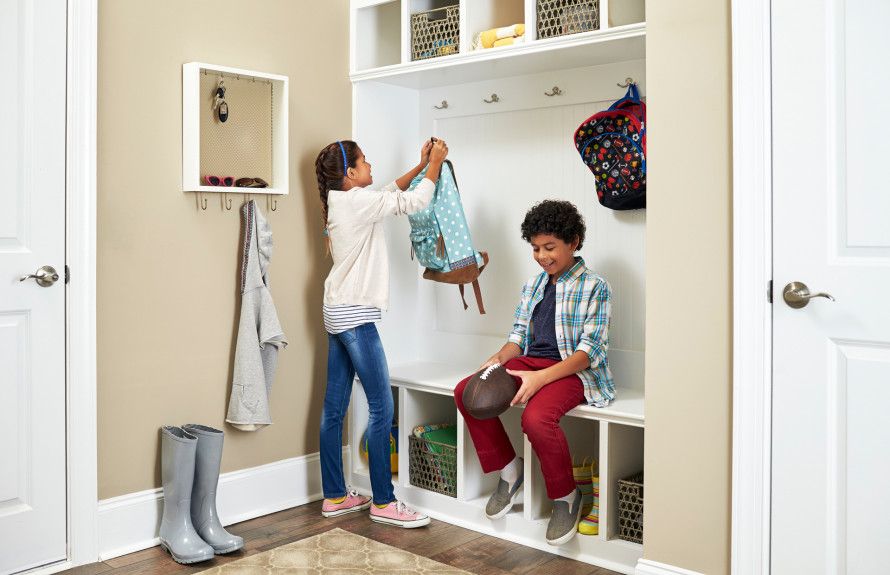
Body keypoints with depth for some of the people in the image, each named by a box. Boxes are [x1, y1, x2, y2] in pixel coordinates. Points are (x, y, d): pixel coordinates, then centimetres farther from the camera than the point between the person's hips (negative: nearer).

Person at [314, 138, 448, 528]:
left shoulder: (340, 201, 14)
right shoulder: (357, 200, -13)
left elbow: (390, 193, 27)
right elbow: (414, 202, -10)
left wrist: (420, 165, 22)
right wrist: (436, 161, 4)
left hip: (339, 315, 10)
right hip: (355, 316, -10)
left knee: (334, 407, 11)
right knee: (381, 407, -5)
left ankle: (334, 496, 19)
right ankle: (383, 502, 3)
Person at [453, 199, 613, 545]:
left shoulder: (594, 288, -5)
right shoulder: (532, 286, 16)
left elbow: (588, 350, -14)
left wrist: (540, 377, -26)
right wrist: (498, 359, -7)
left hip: (571, 371, -7)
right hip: (529, 362, 7)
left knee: (536, 418, -35)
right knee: (466, 392, -12)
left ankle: (566, 496, -7)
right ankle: (508, 470, 4)